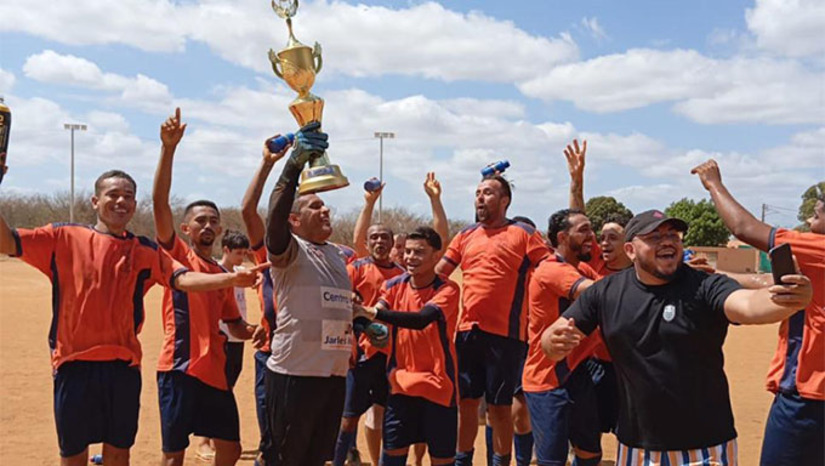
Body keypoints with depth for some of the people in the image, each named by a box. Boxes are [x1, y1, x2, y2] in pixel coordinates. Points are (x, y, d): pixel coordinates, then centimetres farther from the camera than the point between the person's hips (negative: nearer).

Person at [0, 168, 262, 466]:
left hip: (124, 365, 2)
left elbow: (182, 278, -7)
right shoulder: (65, 237, 1)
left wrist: (231, 279, -23)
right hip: (74, 363, -2)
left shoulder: (145, 250, 6)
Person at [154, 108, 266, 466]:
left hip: (215, 370, 6)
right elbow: (159, 203, -13)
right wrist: (169, 147, -22)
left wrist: (253, 332, -1)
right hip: (180, 367, -6)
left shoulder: (224, 275, 16)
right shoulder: (177, 255, 0)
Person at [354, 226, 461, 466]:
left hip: (437, 384, -4)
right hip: (401, 382, 4)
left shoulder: (447, 289, -14)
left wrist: (371, 312, -41)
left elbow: (421, 319, -32)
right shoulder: (394, 285, 1)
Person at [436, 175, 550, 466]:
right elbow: (438, 273, 15)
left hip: (505, 333, -4)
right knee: (466, 401, 13)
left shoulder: (523, 234, -2)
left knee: (500, 405, 5)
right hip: (467, 331, 4)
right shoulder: (465, 236, 13)